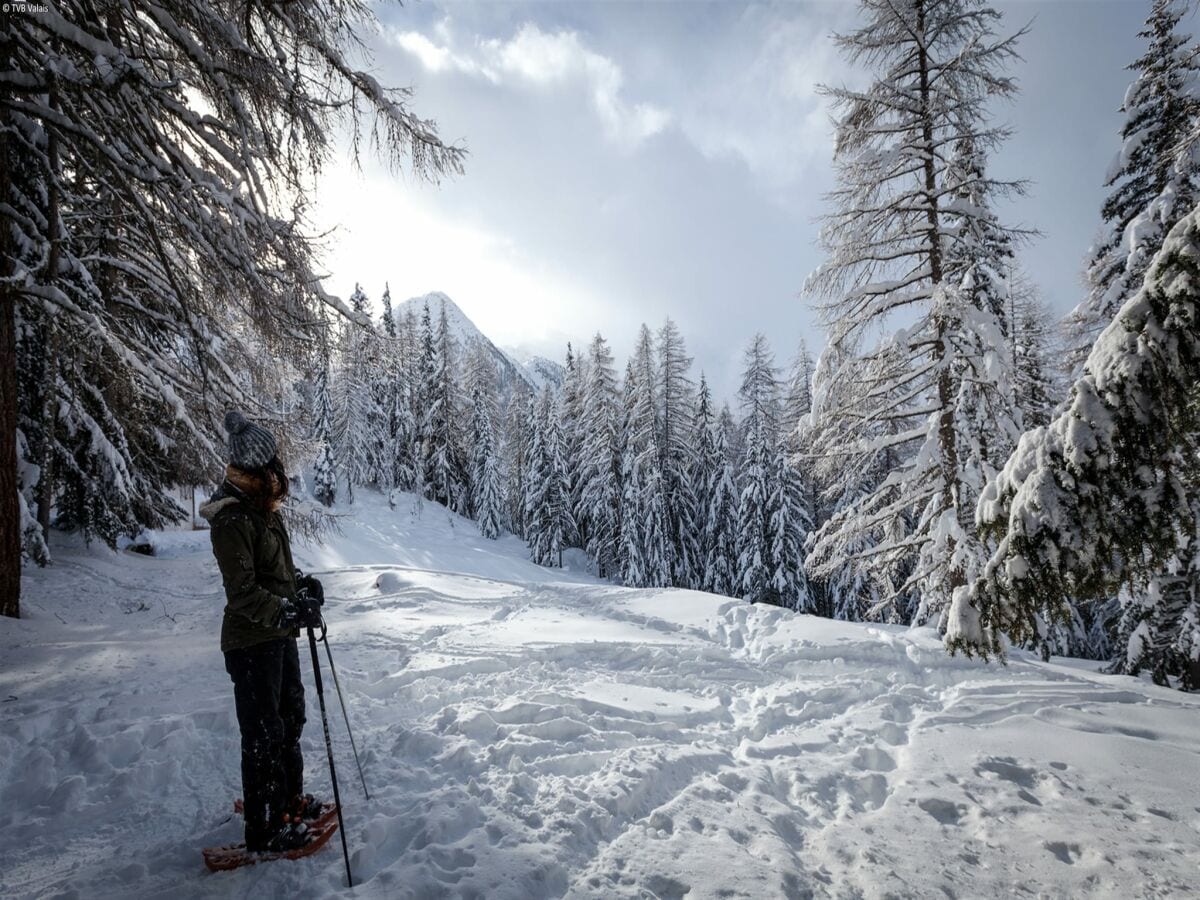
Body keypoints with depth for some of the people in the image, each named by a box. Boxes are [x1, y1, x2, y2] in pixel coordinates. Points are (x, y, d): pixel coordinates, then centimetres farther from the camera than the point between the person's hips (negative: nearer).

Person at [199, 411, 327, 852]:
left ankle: (290, 799, 41)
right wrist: (288, 612, -37)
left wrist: (303, 583, 2)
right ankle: (262, 829, 19)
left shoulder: (265, 509, 7)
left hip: (280, 635, 10)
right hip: (251, 642, -10)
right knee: (264, 733, 2)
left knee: (290, 717, 22)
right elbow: (242, 592, -26)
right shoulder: (232, 518, -22)